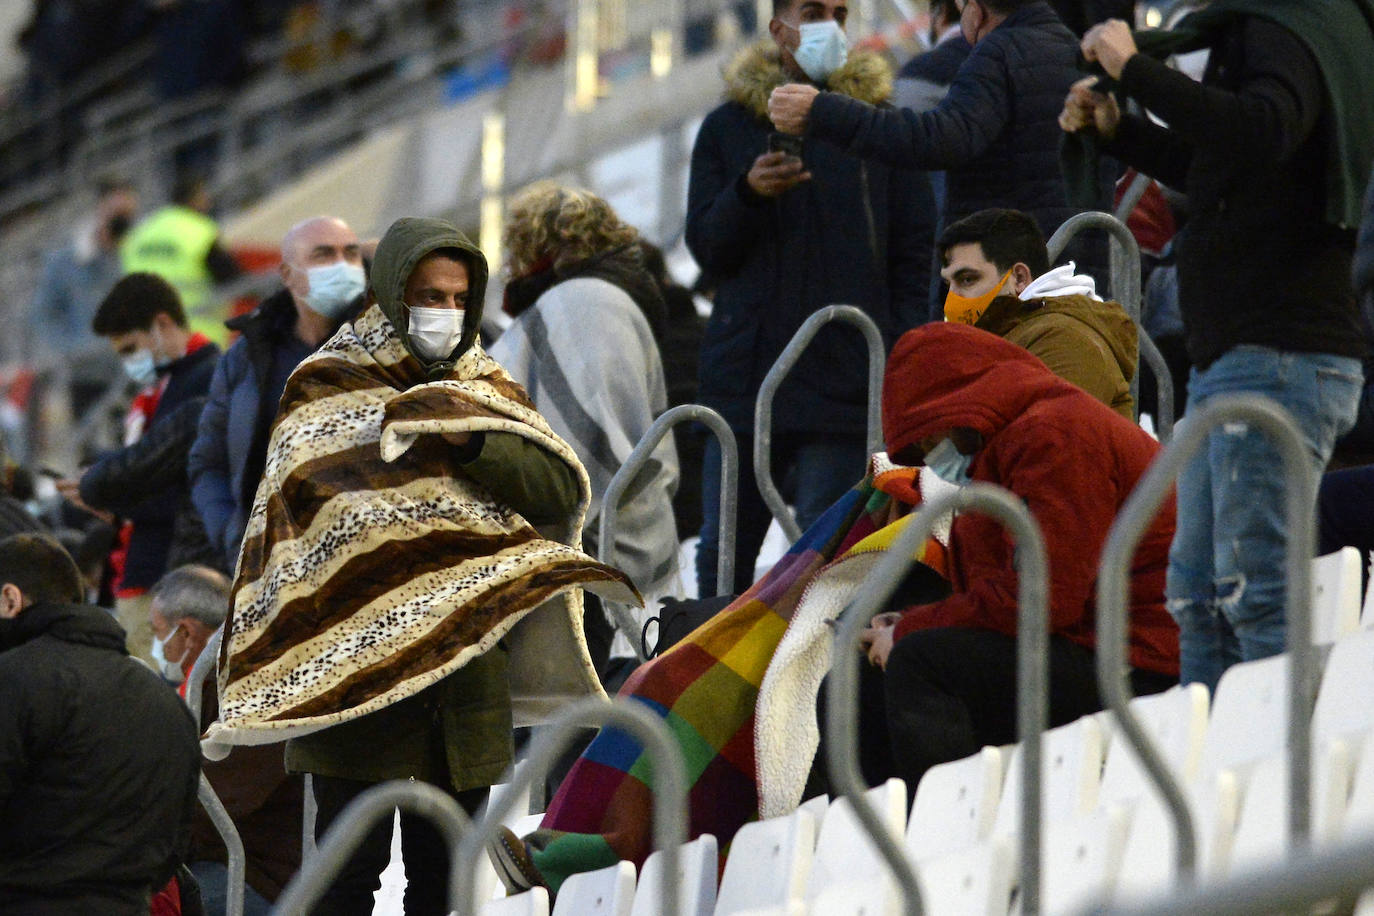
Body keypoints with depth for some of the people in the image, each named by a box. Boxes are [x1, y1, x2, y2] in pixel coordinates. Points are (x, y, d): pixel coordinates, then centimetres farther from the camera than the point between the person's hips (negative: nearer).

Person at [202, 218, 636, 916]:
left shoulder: (488, 390, 17)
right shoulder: (327, 386, 3)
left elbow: (561, 492, 2)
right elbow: (338, 510, -13)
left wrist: (468, 437, -11)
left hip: (468, 663, 5)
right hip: (355, 663, -5)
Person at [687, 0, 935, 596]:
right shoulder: (728, 127, 12)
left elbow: (915, 255, 8)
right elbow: (707, 249, 7)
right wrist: (748, 193, -13)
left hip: (844, 383, -2)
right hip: (745, 373, 2)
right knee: (721, 553, 2)